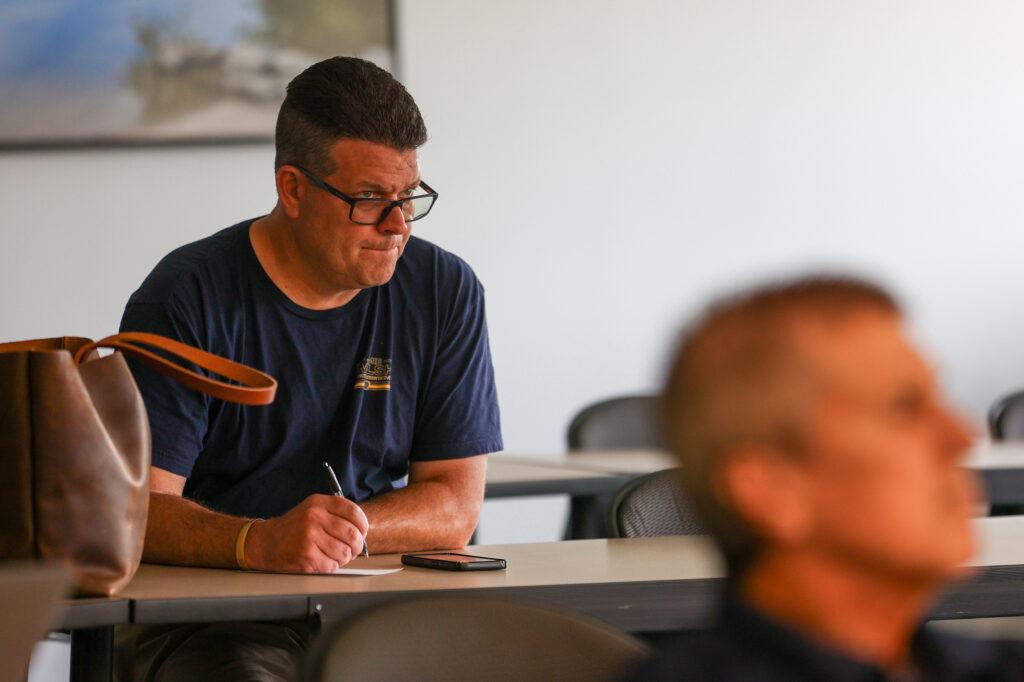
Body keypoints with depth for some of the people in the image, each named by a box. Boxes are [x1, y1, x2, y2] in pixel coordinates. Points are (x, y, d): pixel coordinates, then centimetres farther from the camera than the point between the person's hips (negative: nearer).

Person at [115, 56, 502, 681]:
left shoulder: (445, 292, 6)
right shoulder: (188, 298, -6)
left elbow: (456, 507, 3)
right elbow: (136, 510, -13)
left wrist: (336, 531, -15)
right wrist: (261, 542, -32)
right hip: (216, 621, -4)